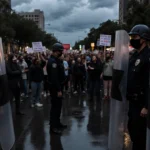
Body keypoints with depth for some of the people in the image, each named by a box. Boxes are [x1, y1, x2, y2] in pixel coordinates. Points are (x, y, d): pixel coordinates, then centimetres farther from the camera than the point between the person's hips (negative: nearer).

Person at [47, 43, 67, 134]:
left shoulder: (57, 60, 12)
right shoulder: (53, 61, -21)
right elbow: (54, 77, -27)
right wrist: (58, 90, -26)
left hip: (58, 86, 10)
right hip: (55, 87, -10)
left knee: (58, 105, 18)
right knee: (55, 106, -3)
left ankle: (57, 123, 31)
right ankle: (53, 126, 5)